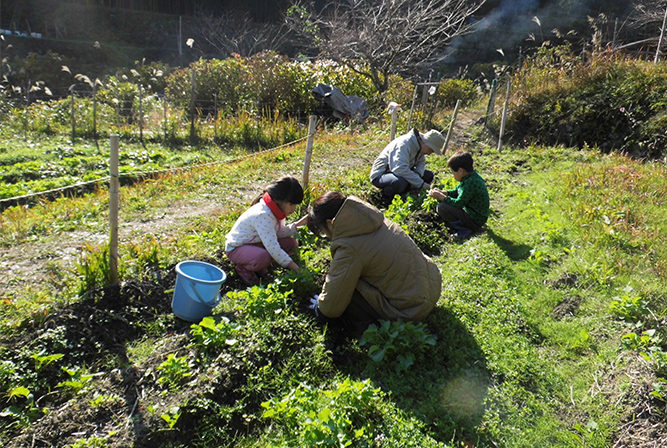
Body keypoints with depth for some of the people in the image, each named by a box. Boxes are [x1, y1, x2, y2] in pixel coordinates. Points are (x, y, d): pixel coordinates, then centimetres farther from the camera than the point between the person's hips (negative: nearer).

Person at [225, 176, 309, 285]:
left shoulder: (276, 210, -6)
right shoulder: (263, 215, -34)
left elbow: (280, 232, 2)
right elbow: (273, 248, -37)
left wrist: (298, 224, -13)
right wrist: (296, 268, -34)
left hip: (257, 243, 9)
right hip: (236, 248, -9)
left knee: (291, 243, -6)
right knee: (263, 257, -40)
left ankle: (260, 266, 6)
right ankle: (243, 268, -6)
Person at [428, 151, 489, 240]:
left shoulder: (471, 183, -27)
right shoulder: (469, 177, 4)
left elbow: (458, 203, -23)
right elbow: (456, 192, 18)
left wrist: (440, 196, -14)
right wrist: (442, 192, 3)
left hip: (476, 220, -10)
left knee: (441, 207, -20)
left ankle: (465, 230, -9)